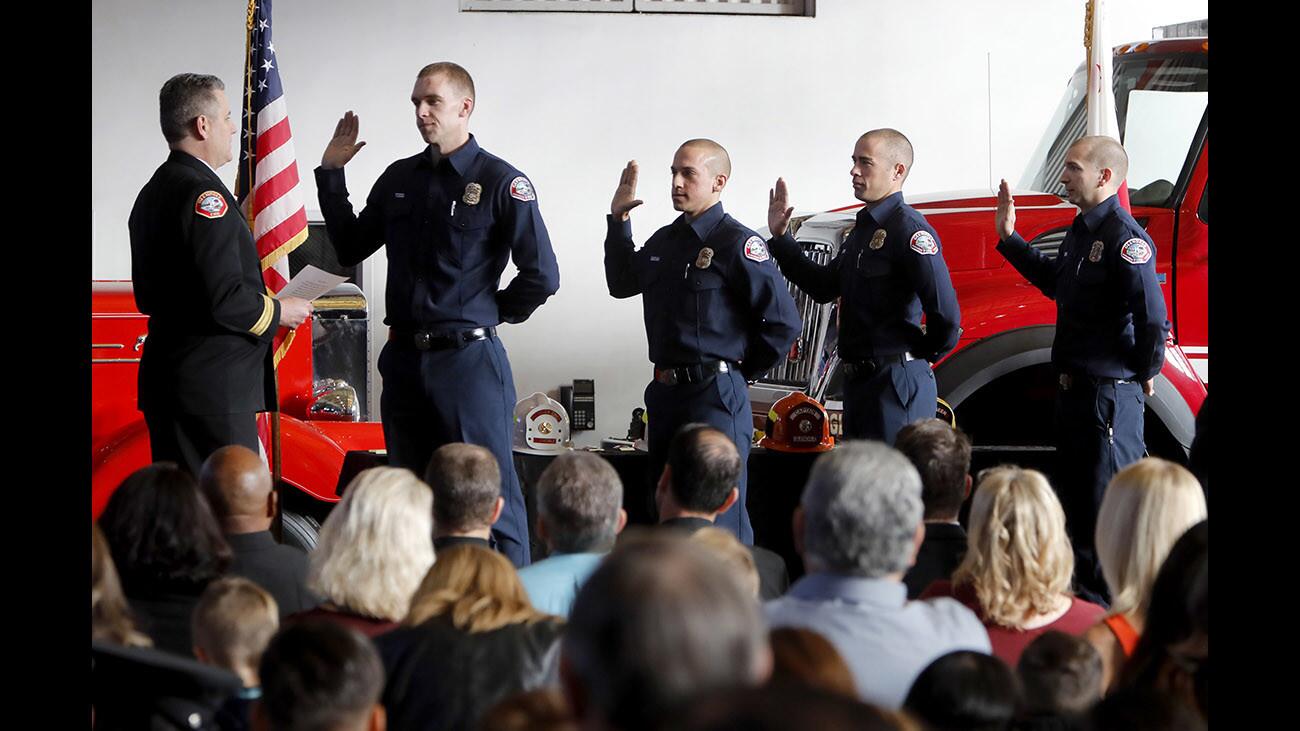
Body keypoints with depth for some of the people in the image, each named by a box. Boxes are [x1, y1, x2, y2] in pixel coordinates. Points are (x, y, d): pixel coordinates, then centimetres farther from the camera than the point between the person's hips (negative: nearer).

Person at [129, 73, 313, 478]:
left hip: (164, 381, 10)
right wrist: (278, 311, -5)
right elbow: (224, 299, -24)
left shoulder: (153, 192, 15)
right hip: (211, 390, -10)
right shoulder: (204, 194, -16)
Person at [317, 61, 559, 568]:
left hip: (469, 359, -6)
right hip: (404, 359, 6)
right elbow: (349, 249, 17)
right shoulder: (400, 179, 12)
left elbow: (541, 275, -8)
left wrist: (494, 315, 1)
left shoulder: (500, 182, -6)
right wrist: (331, 174, 12)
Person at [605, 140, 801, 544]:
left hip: (715, 395, -8)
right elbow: (622, 283, 28)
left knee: (720, 521, -7)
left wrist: (740, 372, -5)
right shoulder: (664, 241, 13)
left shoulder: (738, 244, -11)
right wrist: (618, 220, 20)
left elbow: (783, 322, -13)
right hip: (664, 393, 8)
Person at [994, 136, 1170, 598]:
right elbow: (1053, 282, 29)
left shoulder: (1124, 237, -20)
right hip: (1075, 387, 10)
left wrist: (1145, 377, -15)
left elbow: (1153, 317, -27)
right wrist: (1009, 238, 23)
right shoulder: (1081, 231, 11)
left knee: (1106, 506, -5)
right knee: (1073, 495, 19)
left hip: (1111, 394, -10)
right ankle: (1083, 587, 32)